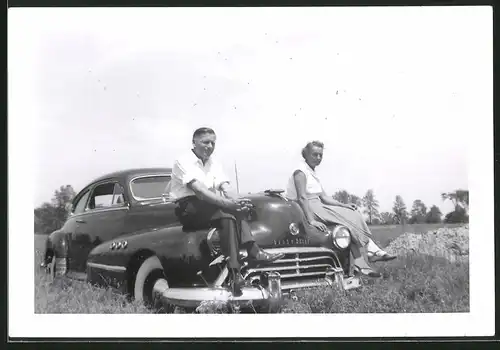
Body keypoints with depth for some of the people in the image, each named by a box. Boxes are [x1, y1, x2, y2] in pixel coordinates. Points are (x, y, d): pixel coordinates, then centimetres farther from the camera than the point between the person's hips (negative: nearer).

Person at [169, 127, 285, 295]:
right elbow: (198, 190, -23)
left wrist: (238, 203, -23)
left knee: (229, 215, -26)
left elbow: (226, 189, 0)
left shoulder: (214, 164, 14)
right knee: (227, 212, -31)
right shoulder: (184, 162, -8)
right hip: (187, 209, -7)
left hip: (209, 211, 7)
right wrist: (227, 204, -36)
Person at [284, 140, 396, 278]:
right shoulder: (301, 172, -11)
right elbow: (302, 198, -22)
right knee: (349, 220, -20)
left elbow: (324, 198, 15)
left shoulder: (313, 173, 18)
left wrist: (344, 205, 1)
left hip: (317, 207, 9)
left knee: (353, 215, -6)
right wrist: (311, 221, -30)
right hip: (304, 211, -9)